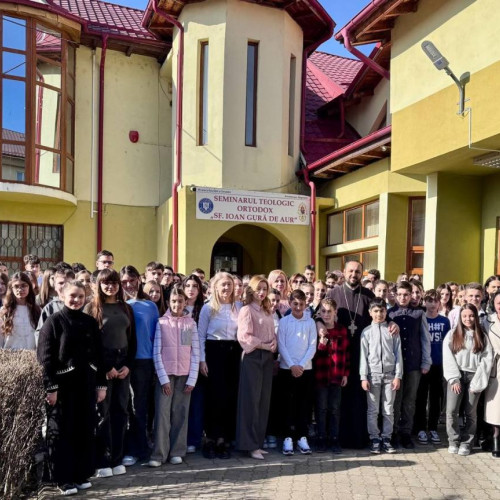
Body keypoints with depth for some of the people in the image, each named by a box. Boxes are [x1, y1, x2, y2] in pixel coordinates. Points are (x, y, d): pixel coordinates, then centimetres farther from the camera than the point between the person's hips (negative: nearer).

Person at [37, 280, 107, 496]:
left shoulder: (90, 322, 7)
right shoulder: (54, 321, -5)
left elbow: (98, 355, 9)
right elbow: (46, 357, -9)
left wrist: (101, 384, 6)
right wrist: (51, 387, -14)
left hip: (86, 382, 4)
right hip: (63, 383, -4)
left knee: (85, 429, 9)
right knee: (61, 431, 4)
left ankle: (82, 474, 22)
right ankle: (64, 478, 14)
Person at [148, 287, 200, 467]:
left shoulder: (191, 323, 4)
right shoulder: (162, 323, 0)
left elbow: (195, 353, 3)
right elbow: (157, 352, -2)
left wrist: (192, 379, -4)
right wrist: (163, 378, -8)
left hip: (184, 375, 1)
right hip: (165, 374, -1)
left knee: (180, 413, 4)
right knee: (162, 413, -4)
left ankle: (177, 452, 15)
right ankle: (159, 454, 3)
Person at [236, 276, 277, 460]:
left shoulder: (267, 311, 17)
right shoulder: (247, 310, -6)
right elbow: (245, 336, -15)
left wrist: (274, 344, -1)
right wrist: (265, 346, -13)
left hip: (267, 357, 7)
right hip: (253, 357, -7)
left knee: (264, 400, 9)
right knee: (251, 400, -4)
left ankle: (258, 442, 18)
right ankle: (250, 445, 4)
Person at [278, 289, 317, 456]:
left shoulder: (310, 322, 3)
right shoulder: (283, 322, 0)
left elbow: (312, 346, -1)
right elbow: (281, 346, -4)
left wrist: (301, 365, -11)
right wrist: (292, 365, -12)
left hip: (306, 369, 1)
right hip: (287, 369, -1)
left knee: (303, 404, 6)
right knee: (288, 404, 3)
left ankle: (302, 437, 13)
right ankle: (288, 438, 9)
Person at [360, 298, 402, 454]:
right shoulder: (367, 332, 3)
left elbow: (398, 354, 3)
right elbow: (364, 355, 1)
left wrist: (398, 375, -2)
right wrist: (364, 377, -4)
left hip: (390, 374, 1)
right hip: (373, 374, 0)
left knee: (389, 410, 7)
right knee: (373, 410, 4)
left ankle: (386, 439, 17)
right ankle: (374, 439, 14)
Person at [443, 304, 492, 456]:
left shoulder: (482, 336, 8)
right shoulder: (452, 334, 6)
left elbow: (487, 358, 0)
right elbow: (447, 357, 0)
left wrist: (477, 380, -9)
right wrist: (454, 379, -9)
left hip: (473, 376, 1)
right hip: (456, 376, -1)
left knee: (471, 413, 3)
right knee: (451, 410, -9)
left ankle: (466, 443, 15)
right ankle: (454, 440, 7)